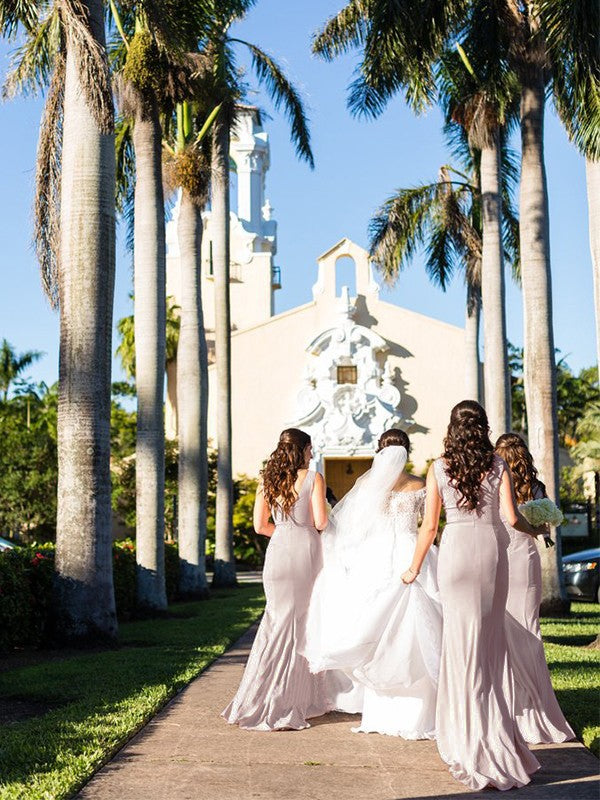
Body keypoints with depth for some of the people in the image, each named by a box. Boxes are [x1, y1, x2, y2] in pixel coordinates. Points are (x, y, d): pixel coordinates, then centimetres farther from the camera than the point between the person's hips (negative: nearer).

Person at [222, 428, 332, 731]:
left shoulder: (267, 480, 7)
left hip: (278, 548, 3)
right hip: (306, 550, -3)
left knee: (280, 619, 12)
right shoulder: (313, 478, -4)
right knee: (301, 623, 5)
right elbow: (320, 521, -10)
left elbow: (260, 526, 6)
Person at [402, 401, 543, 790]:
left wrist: (414, 568, 14)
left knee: (463, 639, 5)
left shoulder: (439, 467, 2)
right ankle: (497, 735, 19)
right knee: (492, 638, 12)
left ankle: (472, 742, 9)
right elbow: (511, 517, -4)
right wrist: (534, 530, 17)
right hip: (492, 547, 1)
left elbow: (430, 526, 3)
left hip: (456, 549, -1)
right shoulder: (497, 464, 3)